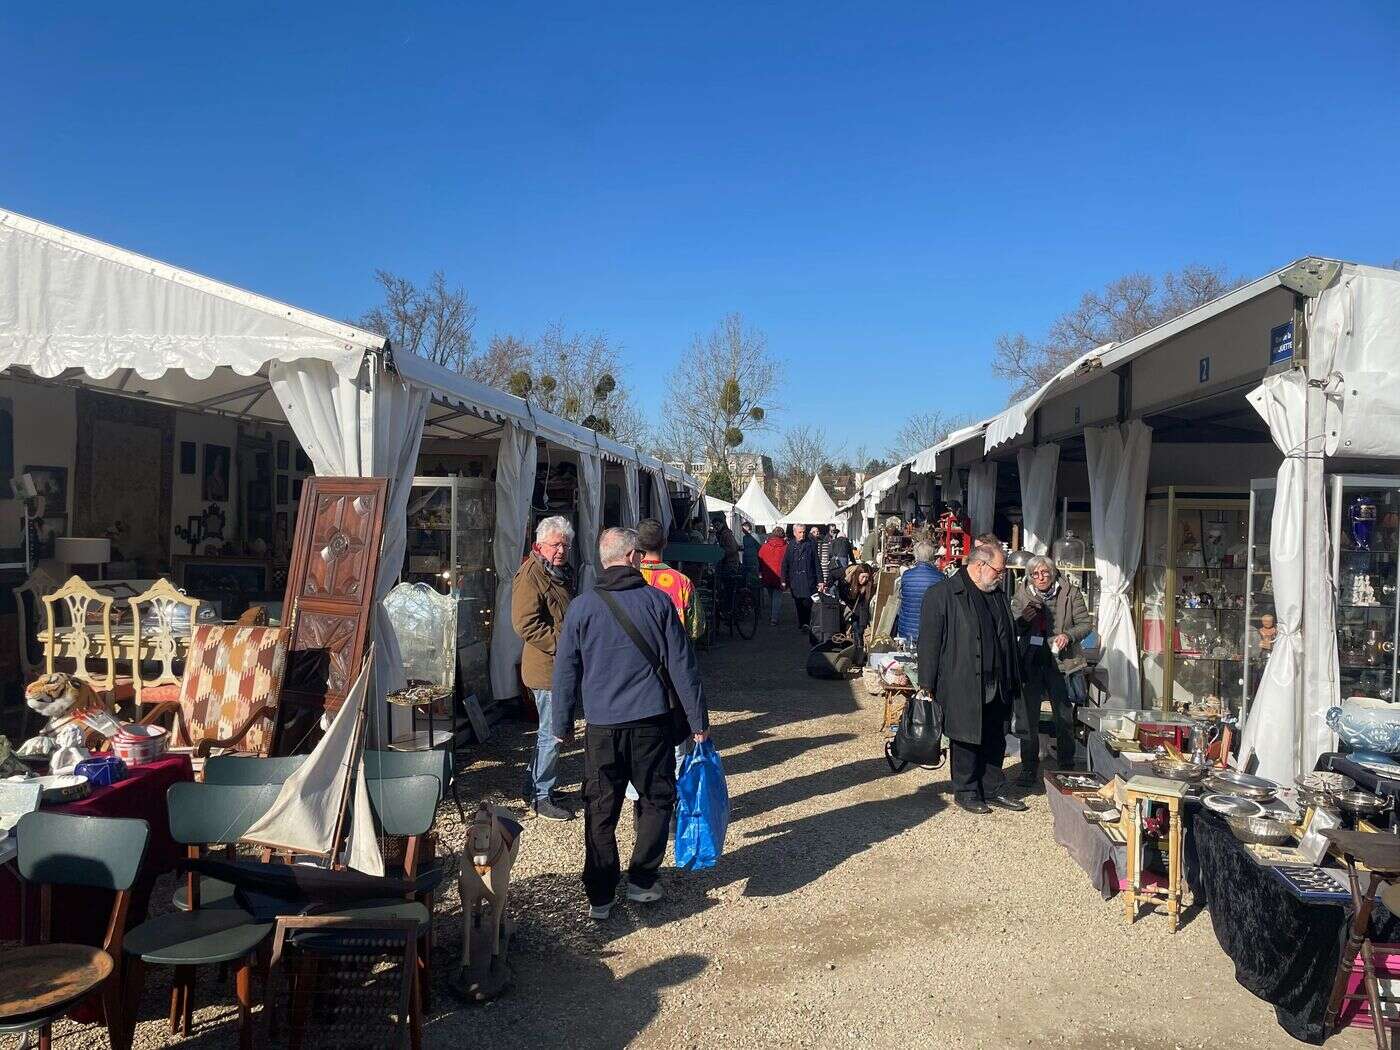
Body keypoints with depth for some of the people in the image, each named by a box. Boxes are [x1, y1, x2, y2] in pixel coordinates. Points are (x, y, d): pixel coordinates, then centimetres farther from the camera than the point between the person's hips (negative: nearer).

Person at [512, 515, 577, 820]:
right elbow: (526, 624, -23)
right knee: (552, 733, -3)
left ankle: (534, 785, 31)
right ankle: (542, 796, 10)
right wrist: (564, 645, -21)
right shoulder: (531, 575, -15)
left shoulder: (563, 574, 16)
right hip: (547, 668, -10)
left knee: (562, 725, 18)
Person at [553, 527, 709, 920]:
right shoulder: (657, 601, -3)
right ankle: (641, 881, 21)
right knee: (656, 800, 17)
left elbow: (565, 672, 3)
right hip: (652, 721, -1)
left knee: (600, 812, 10)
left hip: (602, 725, 1)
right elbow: (682, 665, -2)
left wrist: (560, 723, 15)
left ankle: (600, 897, 15)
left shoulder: (581, 607, -1)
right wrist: (698, 720, 5)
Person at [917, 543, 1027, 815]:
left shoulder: (999, 596, 13)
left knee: (995, 741, 13)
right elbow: (929, 642, -11)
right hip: (962, 688, -6)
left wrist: (1013, 681, 15)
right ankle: (965, 792, 19)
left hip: (996, 687, 6)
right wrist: (927, 686, -12)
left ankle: (992, 790, 27)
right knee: (966, 740, 5)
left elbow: (1009, 638, 19)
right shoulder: (941, 595, -9)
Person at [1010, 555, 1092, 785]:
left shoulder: (1070, 593, -1)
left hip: (1060, 662, -1)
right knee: (1027, 717, 3)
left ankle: (1067, 766, 21)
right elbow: (1012, 631, 5)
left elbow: (1086, 624, 1)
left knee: (1064, 717, 6)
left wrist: (1068, 635, -17)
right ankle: (1029, 770, 11)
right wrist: (1023, 620, -17)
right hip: (1030, 662, 2)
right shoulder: (1021, 596, 4)